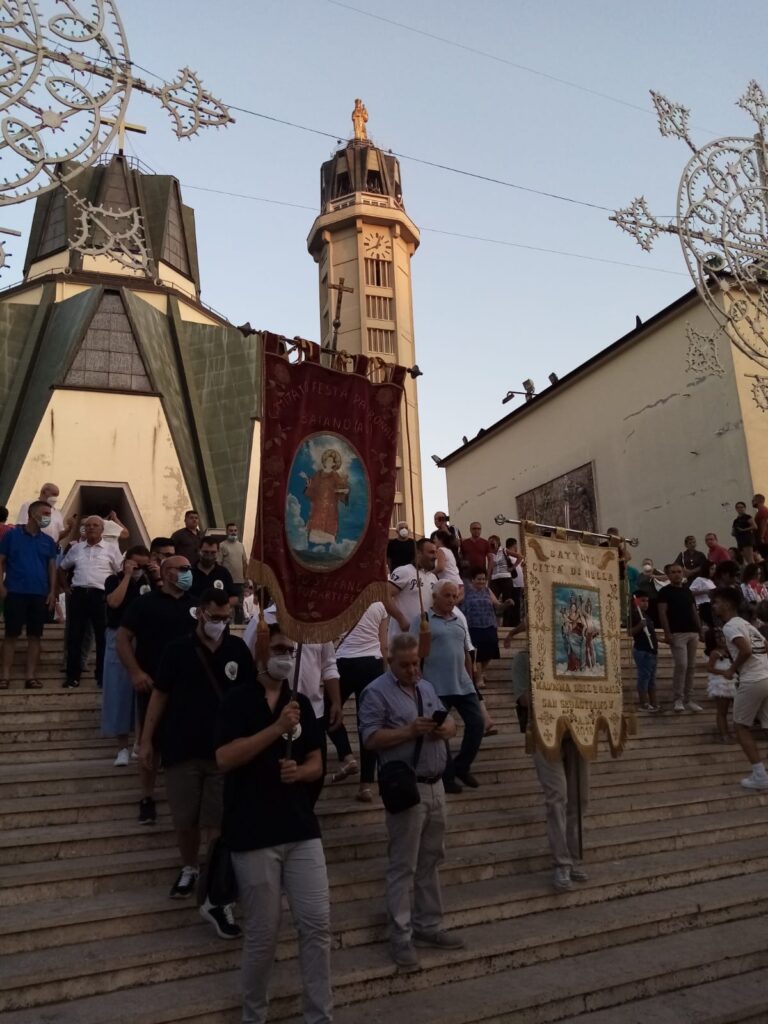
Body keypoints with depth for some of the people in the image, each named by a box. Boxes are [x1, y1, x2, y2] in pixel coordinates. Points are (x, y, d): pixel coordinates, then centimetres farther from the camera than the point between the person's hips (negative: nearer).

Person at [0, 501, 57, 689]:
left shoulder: (48, 541, 11)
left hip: (40, 594, 3)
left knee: (35, 635, 3)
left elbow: (52, 567, 11)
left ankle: (30, 676, 8)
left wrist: (52, 592, 2)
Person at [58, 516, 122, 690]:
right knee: (74, 637, 4)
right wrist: (66, 587, 14)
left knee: (103, 638, 0)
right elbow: (62, 568, 26)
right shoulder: (76, 548, 14)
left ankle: (102, 677, 9)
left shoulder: (111, 549, 5)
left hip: (101, 595, -3)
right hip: (78, 595, 3)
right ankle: (73, 676, 13)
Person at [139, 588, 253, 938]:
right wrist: (146, 740, 0)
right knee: (185, 820, 14)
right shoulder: (177, 650, -4)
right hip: (182, 749, 1)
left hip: (225, 750, 0)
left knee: (219, 825, 1)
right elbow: (160, 695, 2)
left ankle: (214, 899, 11)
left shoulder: (238, 650, -2)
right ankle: (189, 868, 42)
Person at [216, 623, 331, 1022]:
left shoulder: (301, 703, 9)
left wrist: (300, 771, -10)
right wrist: (277, 728, -23)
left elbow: (316, 764, 13)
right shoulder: (238, 700, -6)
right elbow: (225, 758, -18)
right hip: (253, 834, -4)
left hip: (302, 829, 4)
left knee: (317, 924, 4)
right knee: (263, 932, 6)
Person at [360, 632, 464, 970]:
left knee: (431, 860, 16)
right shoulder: (377, 692, -10)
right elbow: (371, 739, -17)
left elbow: (451, 722, 15)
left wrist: (445, 728, -8)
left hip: (435, 786, 7)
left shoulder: (426, 687, 14)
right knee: (403, 865, 1)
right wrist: (409, 731, -25)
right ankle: (400, 936, 12)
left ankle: (428, 925, 29)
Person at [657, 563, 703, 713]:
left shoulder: (687, 591, 17)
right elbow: (662, 613, -8)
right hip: (677, 633, -6)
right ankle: (678, 700, -4)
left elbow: (694, 612, 19)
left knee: (691, 667, 7)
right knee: (681, 665, -13)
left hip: (692, 632, 6)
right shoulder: (665, 591, -1)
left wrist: (700, 629, 10)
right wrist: (667, 634, -16)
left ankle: (688, 700, 14)